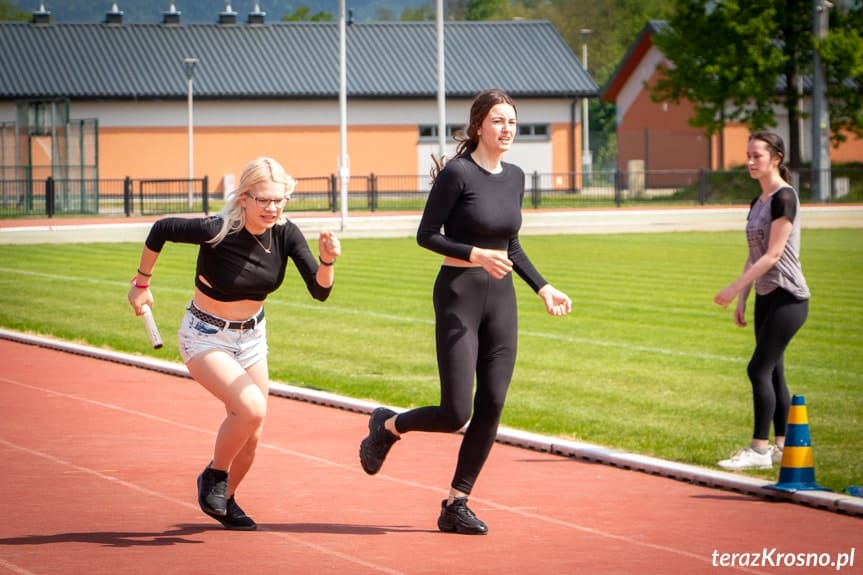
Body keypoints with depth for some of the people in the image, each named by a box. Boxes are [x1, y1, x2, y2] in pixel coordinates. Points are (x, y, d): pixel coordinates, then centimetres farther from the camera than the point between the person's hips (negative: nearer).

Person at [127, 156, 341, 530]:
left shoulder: (285, 234, -14)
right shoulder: (217, 231, -28)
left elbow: (319, 291, -17)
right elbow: (161, 230, -14)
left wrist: (327, 262, -37)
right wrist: (141, 283, -4)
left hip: (251, 337, 6)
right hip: (206, 337, -6)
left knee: (250, 436, 10)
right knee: (252, 408, -26)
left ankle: (225, 500, 36)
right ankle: (214, 476, -1)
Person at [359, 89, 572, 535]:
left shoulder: (514, 177, 10)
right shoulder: (458, 173, -11)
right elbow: (426, 235, -9)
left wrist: (543, 288, 12)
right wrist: (476, 255, -21)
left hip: (501, 298, 7)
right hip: (459, 296, -7)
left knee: (491, 408, 1)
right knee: (455, 413, -9)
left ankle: (456, 505, 10)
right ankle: (387, 426, 21)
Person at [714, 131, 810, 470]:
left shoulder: (784, 198, -14)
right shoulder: (758, 203, 13)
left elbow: (773, 254, -19)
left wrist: (735, 287, -19)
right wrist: (741, 300, 13)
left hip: (787, 298, -9)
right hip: (766, 297, 9)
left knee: (760, 369, -11)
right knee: (772, 371, 9)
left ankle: (760, 449, -9)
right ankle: (781, 445, 13)